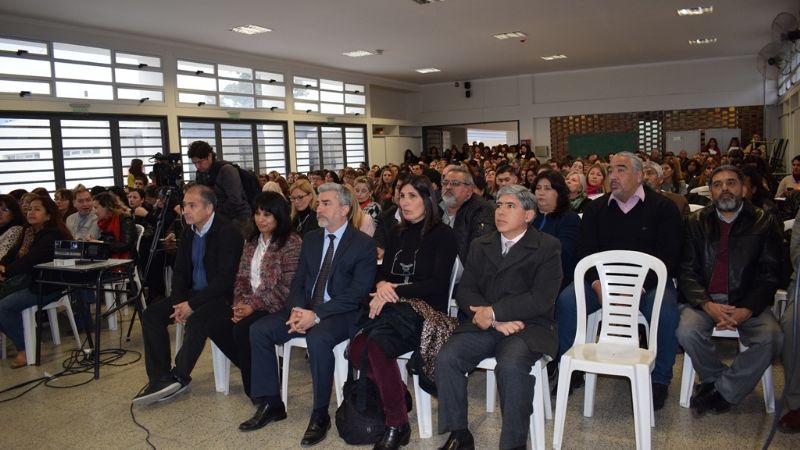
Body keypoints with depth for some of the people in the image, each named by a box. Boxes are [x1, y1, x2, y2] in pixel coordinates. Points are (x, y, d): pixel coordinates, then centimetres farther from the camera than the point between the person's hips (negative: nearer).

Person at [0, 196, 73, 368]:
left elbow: (31, 261, -24)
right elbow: (17, 255, 9)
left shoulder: (52, 236, -15)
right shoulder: (29, 232, 11)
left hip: (48, 286, -8)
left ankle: (25, 349, -7)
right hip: (28, 281, 8)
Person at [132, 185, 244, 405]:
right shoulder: (188, 232, 7)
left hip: (221, 296, -8)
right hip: (193, 293, 8)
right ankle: (160, 379, -9)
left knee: (196, 320, -33)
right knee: (151, 314, -7)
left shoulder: (228, 232, -17)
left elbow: (225, 279, -22)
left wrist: (192, 304, -22)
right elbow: (179, 271, 11)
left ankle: (179, 377, -14)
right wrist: (179, 303, -7)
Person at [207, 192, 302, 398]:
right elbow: (241, 277, 13)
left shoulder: (291, 242, -11)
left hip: (277, 307, -7)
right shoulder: (252, 242, 14)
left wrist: (254, 306, -19)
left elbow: (287, 287, -16)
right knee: (216, 326, -13)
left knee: (242, 329, -29)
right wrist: (240, 304, -5)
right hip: (250, 305, 8)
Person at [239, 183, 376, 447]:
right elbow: (298, 280, 12)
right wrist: (297, 309, -10)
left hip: (341, 314, -6)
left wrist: (317, 315, -23)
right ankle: (271, 404, 3)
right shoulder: (311, 239, 13)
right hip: (306, 309, 7)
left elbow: (358, 292, -15)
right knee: (259, 330, -9)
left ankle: (320, 415, -17)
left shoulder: (363, 244, -7)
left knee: (317, 338, -36)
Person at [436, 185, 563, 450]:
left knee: (511, 366, -33)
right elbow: (465, 291, 7)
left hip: (528, 327, -4)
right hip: (484, 325, 4)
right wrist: (496, 320, -11)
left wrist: (493, 312, -14)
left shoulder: (547, 247, 2)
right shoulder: (480, 246, 16)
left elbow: (541, 299, -10)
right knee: (446, 358, -20)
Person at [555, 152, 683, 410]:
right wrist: (597, 283, -14)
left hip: (648, 282, -2)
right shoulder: (596, 209, 11)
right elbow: (584, 252, 5)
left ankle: (660, 380, -9)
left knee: (666, 310, -32)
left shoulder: (663, 208, 2)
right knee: (566, 301, -22)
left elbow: (669, 257, -6)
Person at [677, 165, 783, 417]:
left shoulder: (764, 223, 6)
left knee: (771, 338, -27)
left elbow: (769, 275, 0)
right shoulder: (697, 222, 8)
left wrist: (746, 311, -16)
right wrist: (707, 305, -17)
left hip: (747, 302, 0)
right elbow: (686, 271, 1)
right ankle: (716, 378, 2)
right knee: (687, 332, -28)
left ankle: (721, 392, -8)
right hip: (705, 300, 0)